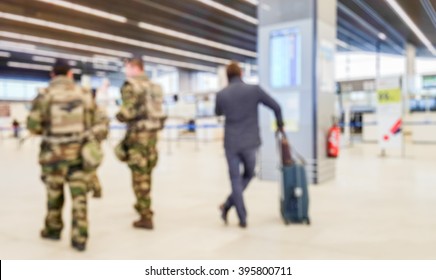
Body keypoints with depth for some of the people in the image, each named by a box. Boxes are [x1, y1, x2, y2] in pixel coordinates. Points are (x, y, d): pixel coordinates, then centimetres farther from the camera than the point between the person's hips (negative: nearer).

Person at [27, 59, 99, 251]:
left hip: (53, 153, -1)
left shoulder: (44, 95, -6)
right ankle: (79, 237, 4)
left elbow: (33, 125, -6)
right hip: (78, 151, 1)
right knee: (79, 195, 4)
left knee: (54, 193, 17)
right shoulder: (84, 94, 0)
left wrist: (46, 131, 14)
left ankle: (53, 229, 34)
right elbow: (93, 121, 2)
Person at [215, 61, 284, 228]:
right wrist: (280, 123, 19)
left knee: (235, 179, 8)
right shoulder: (254, 90, -4)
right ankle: (228, 205, 14)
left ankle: (242, 219, 8)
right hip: (250, 142, 0)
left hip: (231, 143, 1)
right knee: (248, 175, 21)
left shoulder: (221, 94, -1)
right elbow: (275, 106, 2)